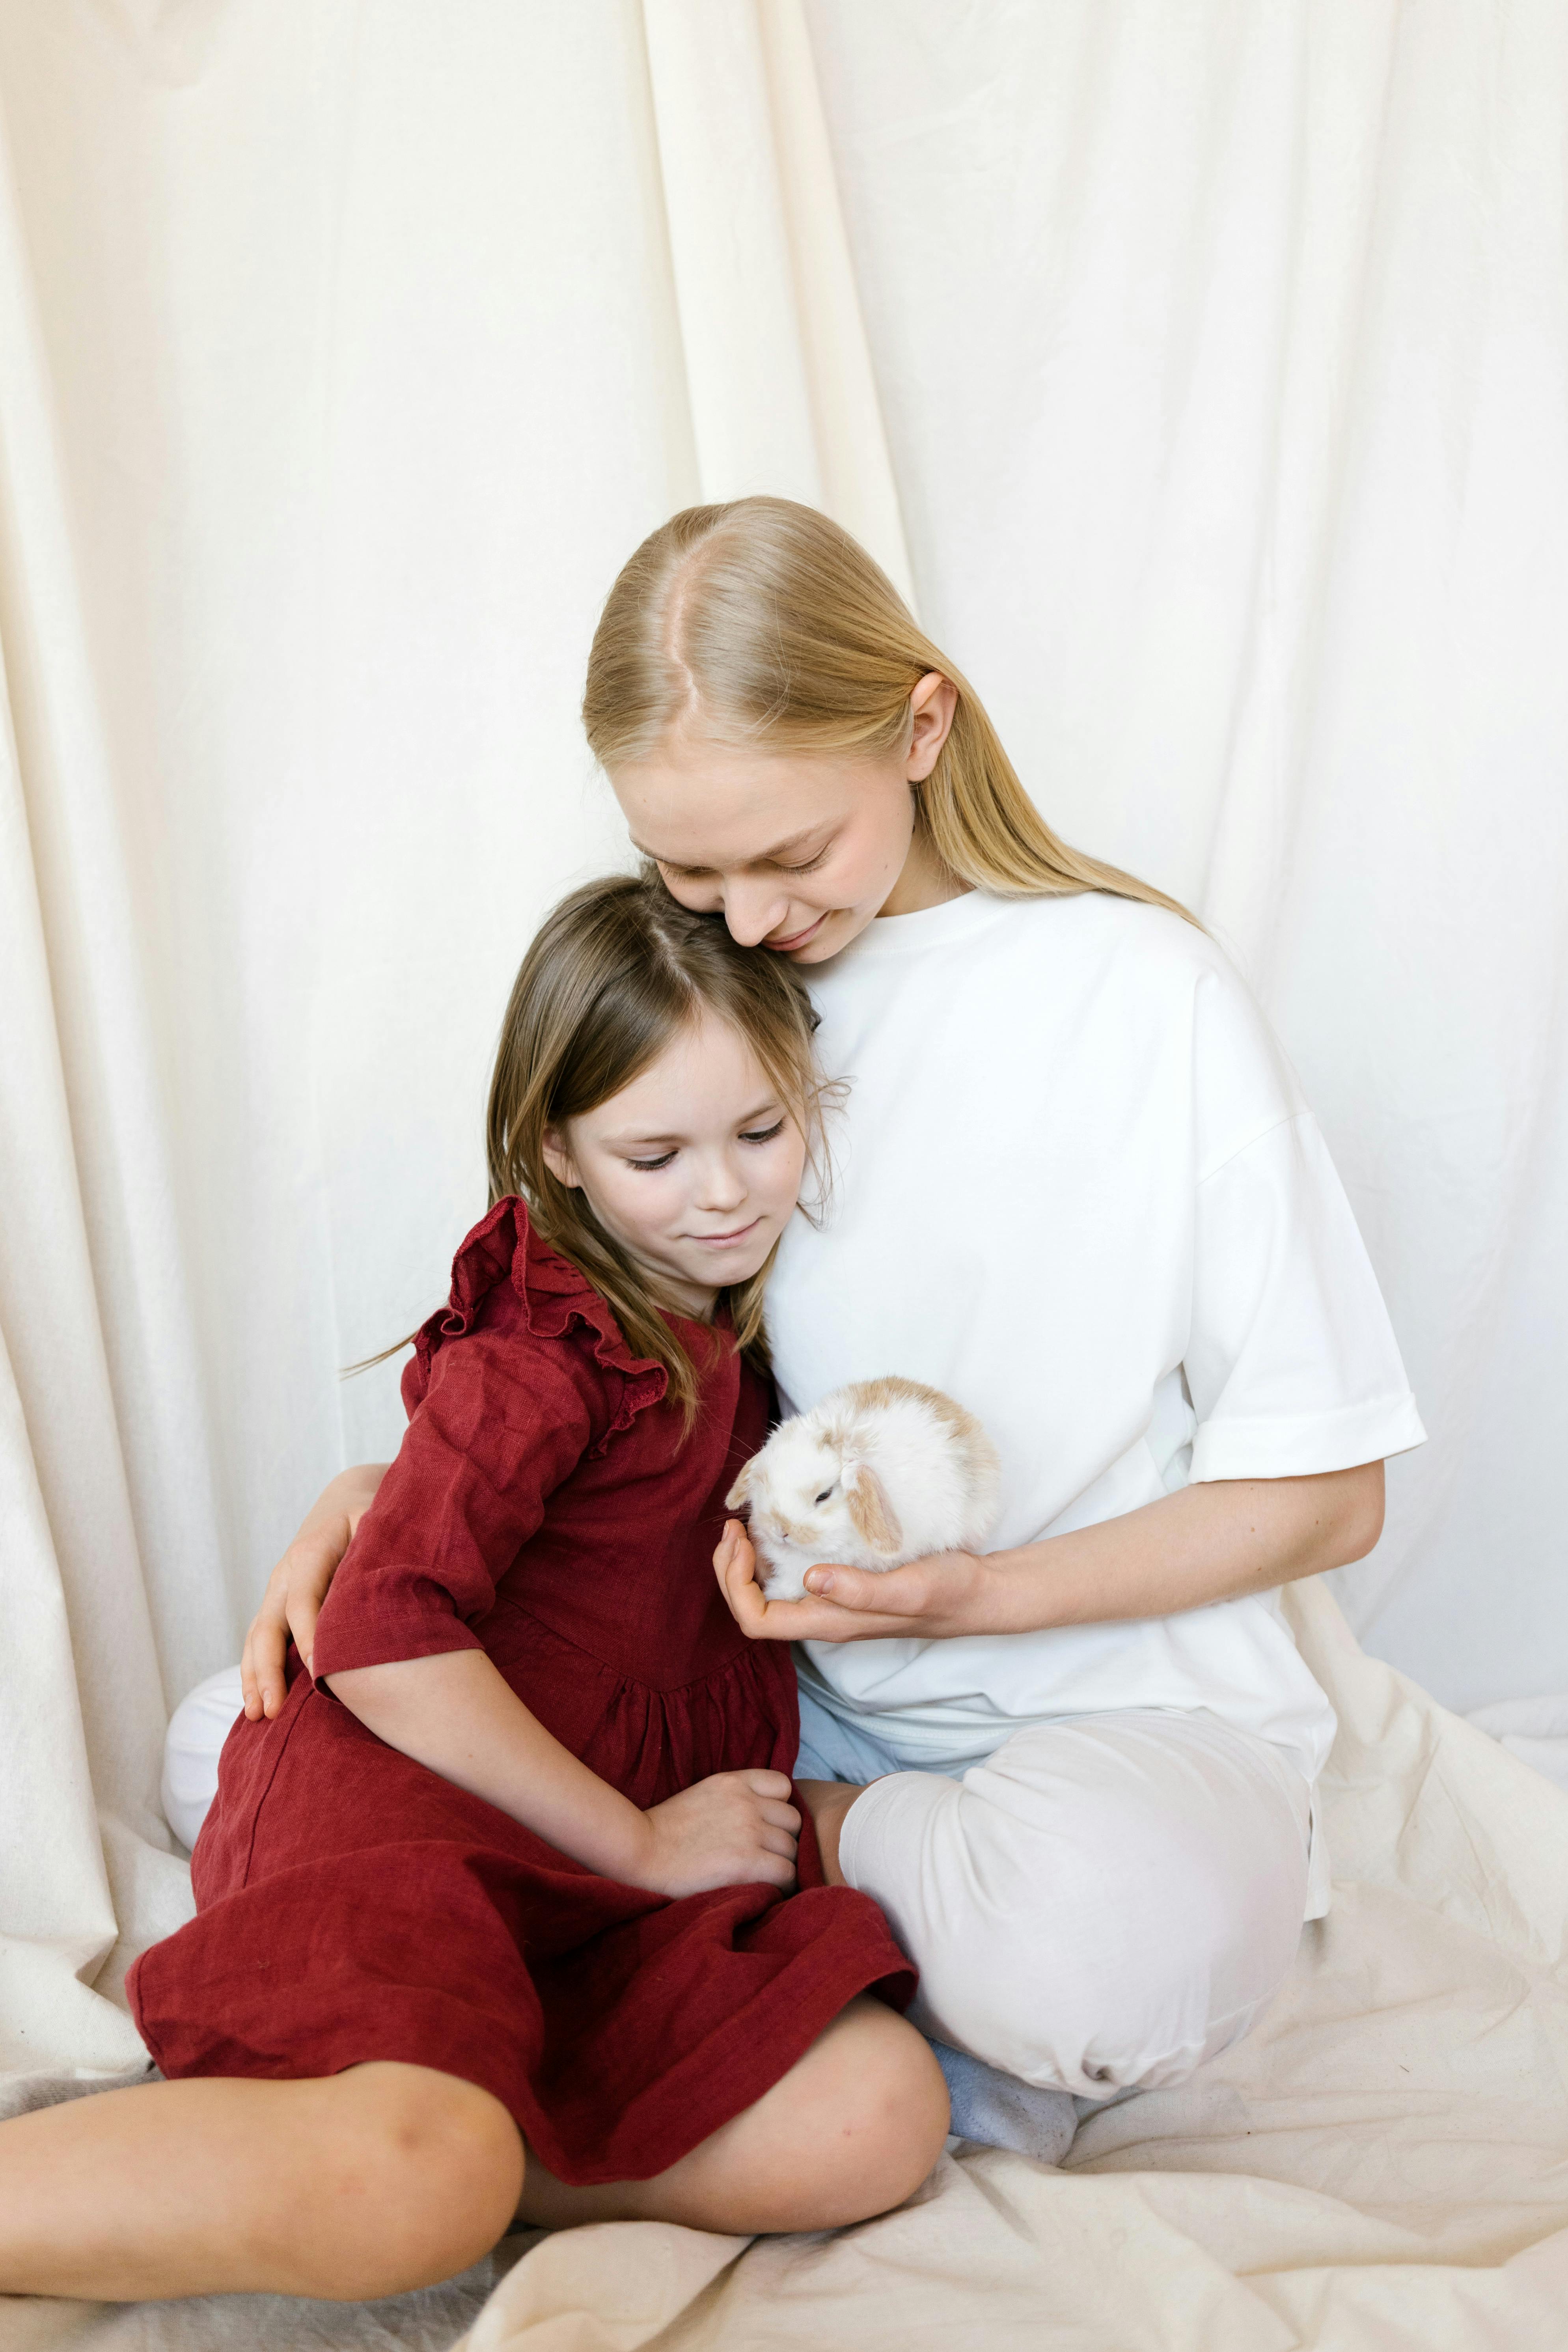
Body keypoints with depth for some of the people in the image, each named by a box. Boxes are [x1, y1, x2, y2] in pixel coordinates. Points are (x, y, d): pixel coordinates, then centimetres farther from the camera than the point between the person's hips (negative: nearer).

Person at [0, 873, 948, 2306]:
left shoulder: (736, 1317, 15)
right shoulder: (542, 1360, -9)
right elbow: (383, 1644, -19)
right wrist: (636, 1841, -12)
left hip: (647, 1821, 7)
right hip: (405, 1779, -7)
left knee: (876, 2123, -19)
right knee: (410, 2191, -36)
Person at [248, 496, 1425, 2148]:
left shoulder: (1140, 993, -12)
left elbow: (1325, 1493, -7)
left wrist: (977, 1594, -19)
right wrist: (396, 1488, -7)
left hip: (1108, 1701, -5)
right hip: (784, 1686, 6)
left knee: (1119, 1932, -41)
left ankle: (821, 1838, -5)